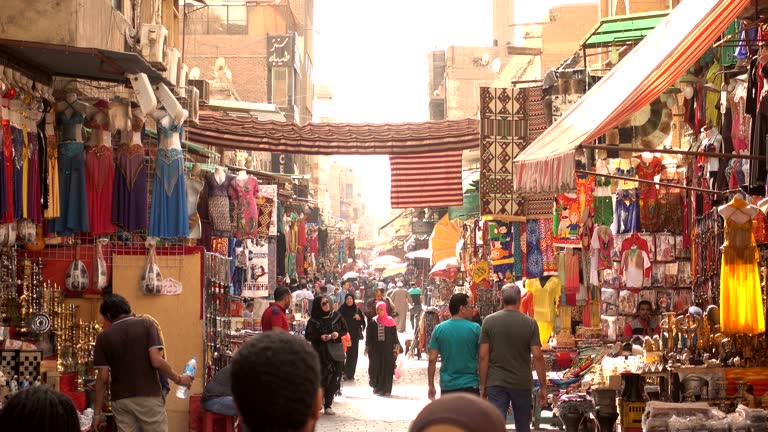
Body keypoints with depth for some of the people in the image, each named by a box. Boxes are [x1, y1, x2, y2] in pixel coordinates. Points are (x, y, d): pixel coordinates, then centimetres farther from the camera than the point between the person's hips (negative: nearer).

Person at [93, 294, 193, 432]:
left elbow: (103, 377, 0)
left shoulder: (104, 337, 3)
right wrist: (178, 379, 3)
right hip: (148, 396, -2)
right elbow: (156, 361, -12)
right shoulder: (146, 325, -1)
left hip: (120, 400, 2)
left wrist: (97, 412, 6)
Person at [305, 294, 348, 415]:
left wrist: (338, 334, -9)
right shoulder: (313, 320, -3)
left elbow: (344, 330, 11)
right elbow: (308, 336, 0)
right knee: (322, 377, -7)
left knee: (335, 377, -3)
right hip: (321, 352, -2)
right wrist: (320, 337, -15)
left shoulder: (336, 316, 4)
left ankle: (328, 405, 4)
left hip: (336, 351, 2)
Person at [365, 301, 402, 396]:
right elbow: (369, 335, 7)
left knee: (387, 368, -2)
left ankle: (386, 389, 3)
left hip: (388, 348, -1)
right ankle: (377, 387, 10)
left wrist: (396, 347, -4)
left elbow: (394, 335, 3)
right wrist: (368, 348, 3)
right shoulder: (373, 322, 5)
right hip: (376, 348, 1)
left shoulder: (390, 321, 2)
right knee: (375, 367, -2)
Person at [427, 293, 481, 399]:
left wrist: (431, 386, 6)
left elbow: (432, 360, -1)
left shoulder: (439, 329, 0)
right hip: (470, 385, -2)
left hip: (447, 386, 2)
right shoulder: (475, 328, -6)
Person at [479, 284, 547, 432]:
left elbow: (483, 356, -4)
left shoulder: (489, 321, -3)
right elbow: (538, 356, -7)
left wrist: (483, 385, 3)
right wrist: (543, 386, 0)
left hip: (496, 383, 0)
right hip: (522, 383, 1)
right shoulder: (530, 323, -4)